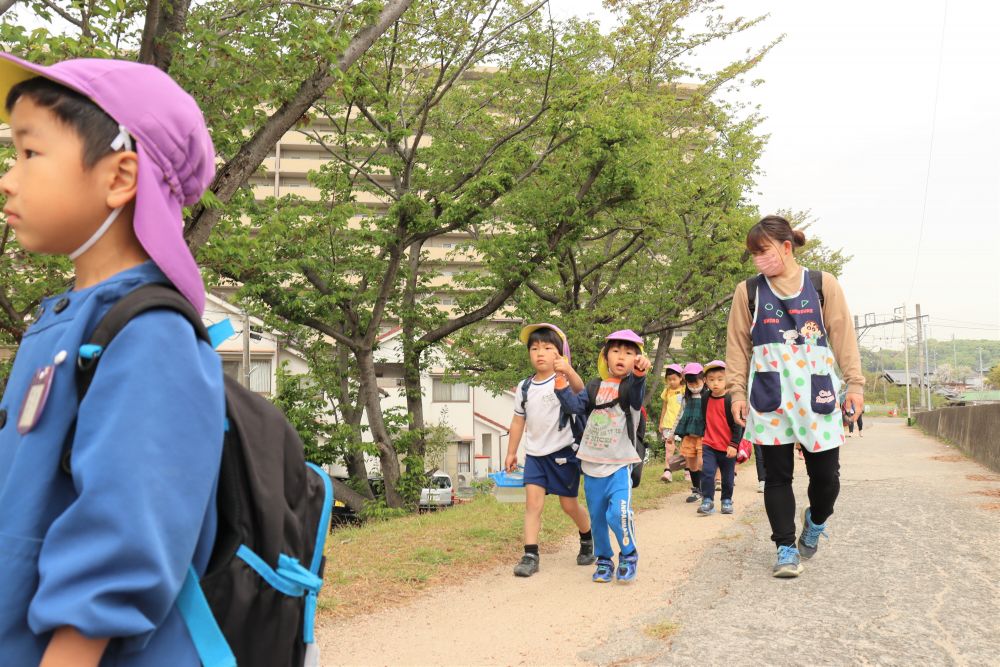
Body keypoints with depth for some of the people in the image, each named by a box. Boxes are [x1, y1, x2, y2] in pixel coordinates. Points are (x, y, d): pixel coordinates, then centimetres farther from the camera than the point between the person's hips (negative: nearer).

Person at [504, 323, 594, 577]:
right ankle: (530, 556, -6)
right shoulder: (524, 387, 4)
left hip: (563, 452, -4)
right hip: (535, 454, 4)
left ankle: (588, 538, 35)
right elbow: (518, 421, 14)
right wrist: (511, 453, 15)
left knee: (569, 505, 8)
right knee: (532, 502, -9)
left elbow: (580, 390, -36)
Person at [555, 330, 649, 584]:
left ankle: (629, 555, 6)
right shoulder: (595, 387, 7)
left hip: (620, 463, -4)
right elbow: (576, 405, -3)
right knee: (597, 516, 12)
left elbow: (636, 389, -28)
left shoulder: (632, 387, -5)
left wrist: (640, 372, -50)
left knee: (618, 512, -19)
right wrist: (561, 384, -14)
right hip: (592, 463, 4)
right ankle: (604, 560, 30)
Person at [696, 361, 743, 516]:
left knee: (728, 477, 10)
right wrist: (702, 438, 22)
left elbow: (737, 424, -12)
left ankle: (727, 501, 28)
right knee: (707, 472, -12)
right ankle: (707, 500, -4)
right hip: (709, 445, 3)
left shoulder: (730, 400, -12)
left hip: (728, 447, -2)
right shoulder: (705, 400, 2)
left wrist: (734, 444, -16)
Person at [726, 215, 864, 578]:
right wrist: (737, 391, 2)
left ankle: (815, 521, 32)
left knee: (826, 473, 1)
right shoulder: (748, 292, 6)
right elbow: (738, 345, 8)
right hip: (769, 396, 0)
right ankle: (786, 548, 13)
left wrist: (854, 383, 0)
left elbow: (843, 336, 4)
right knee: (777, 474, 2)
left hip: (816, 393, 0)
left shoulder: (823, 284, 5)